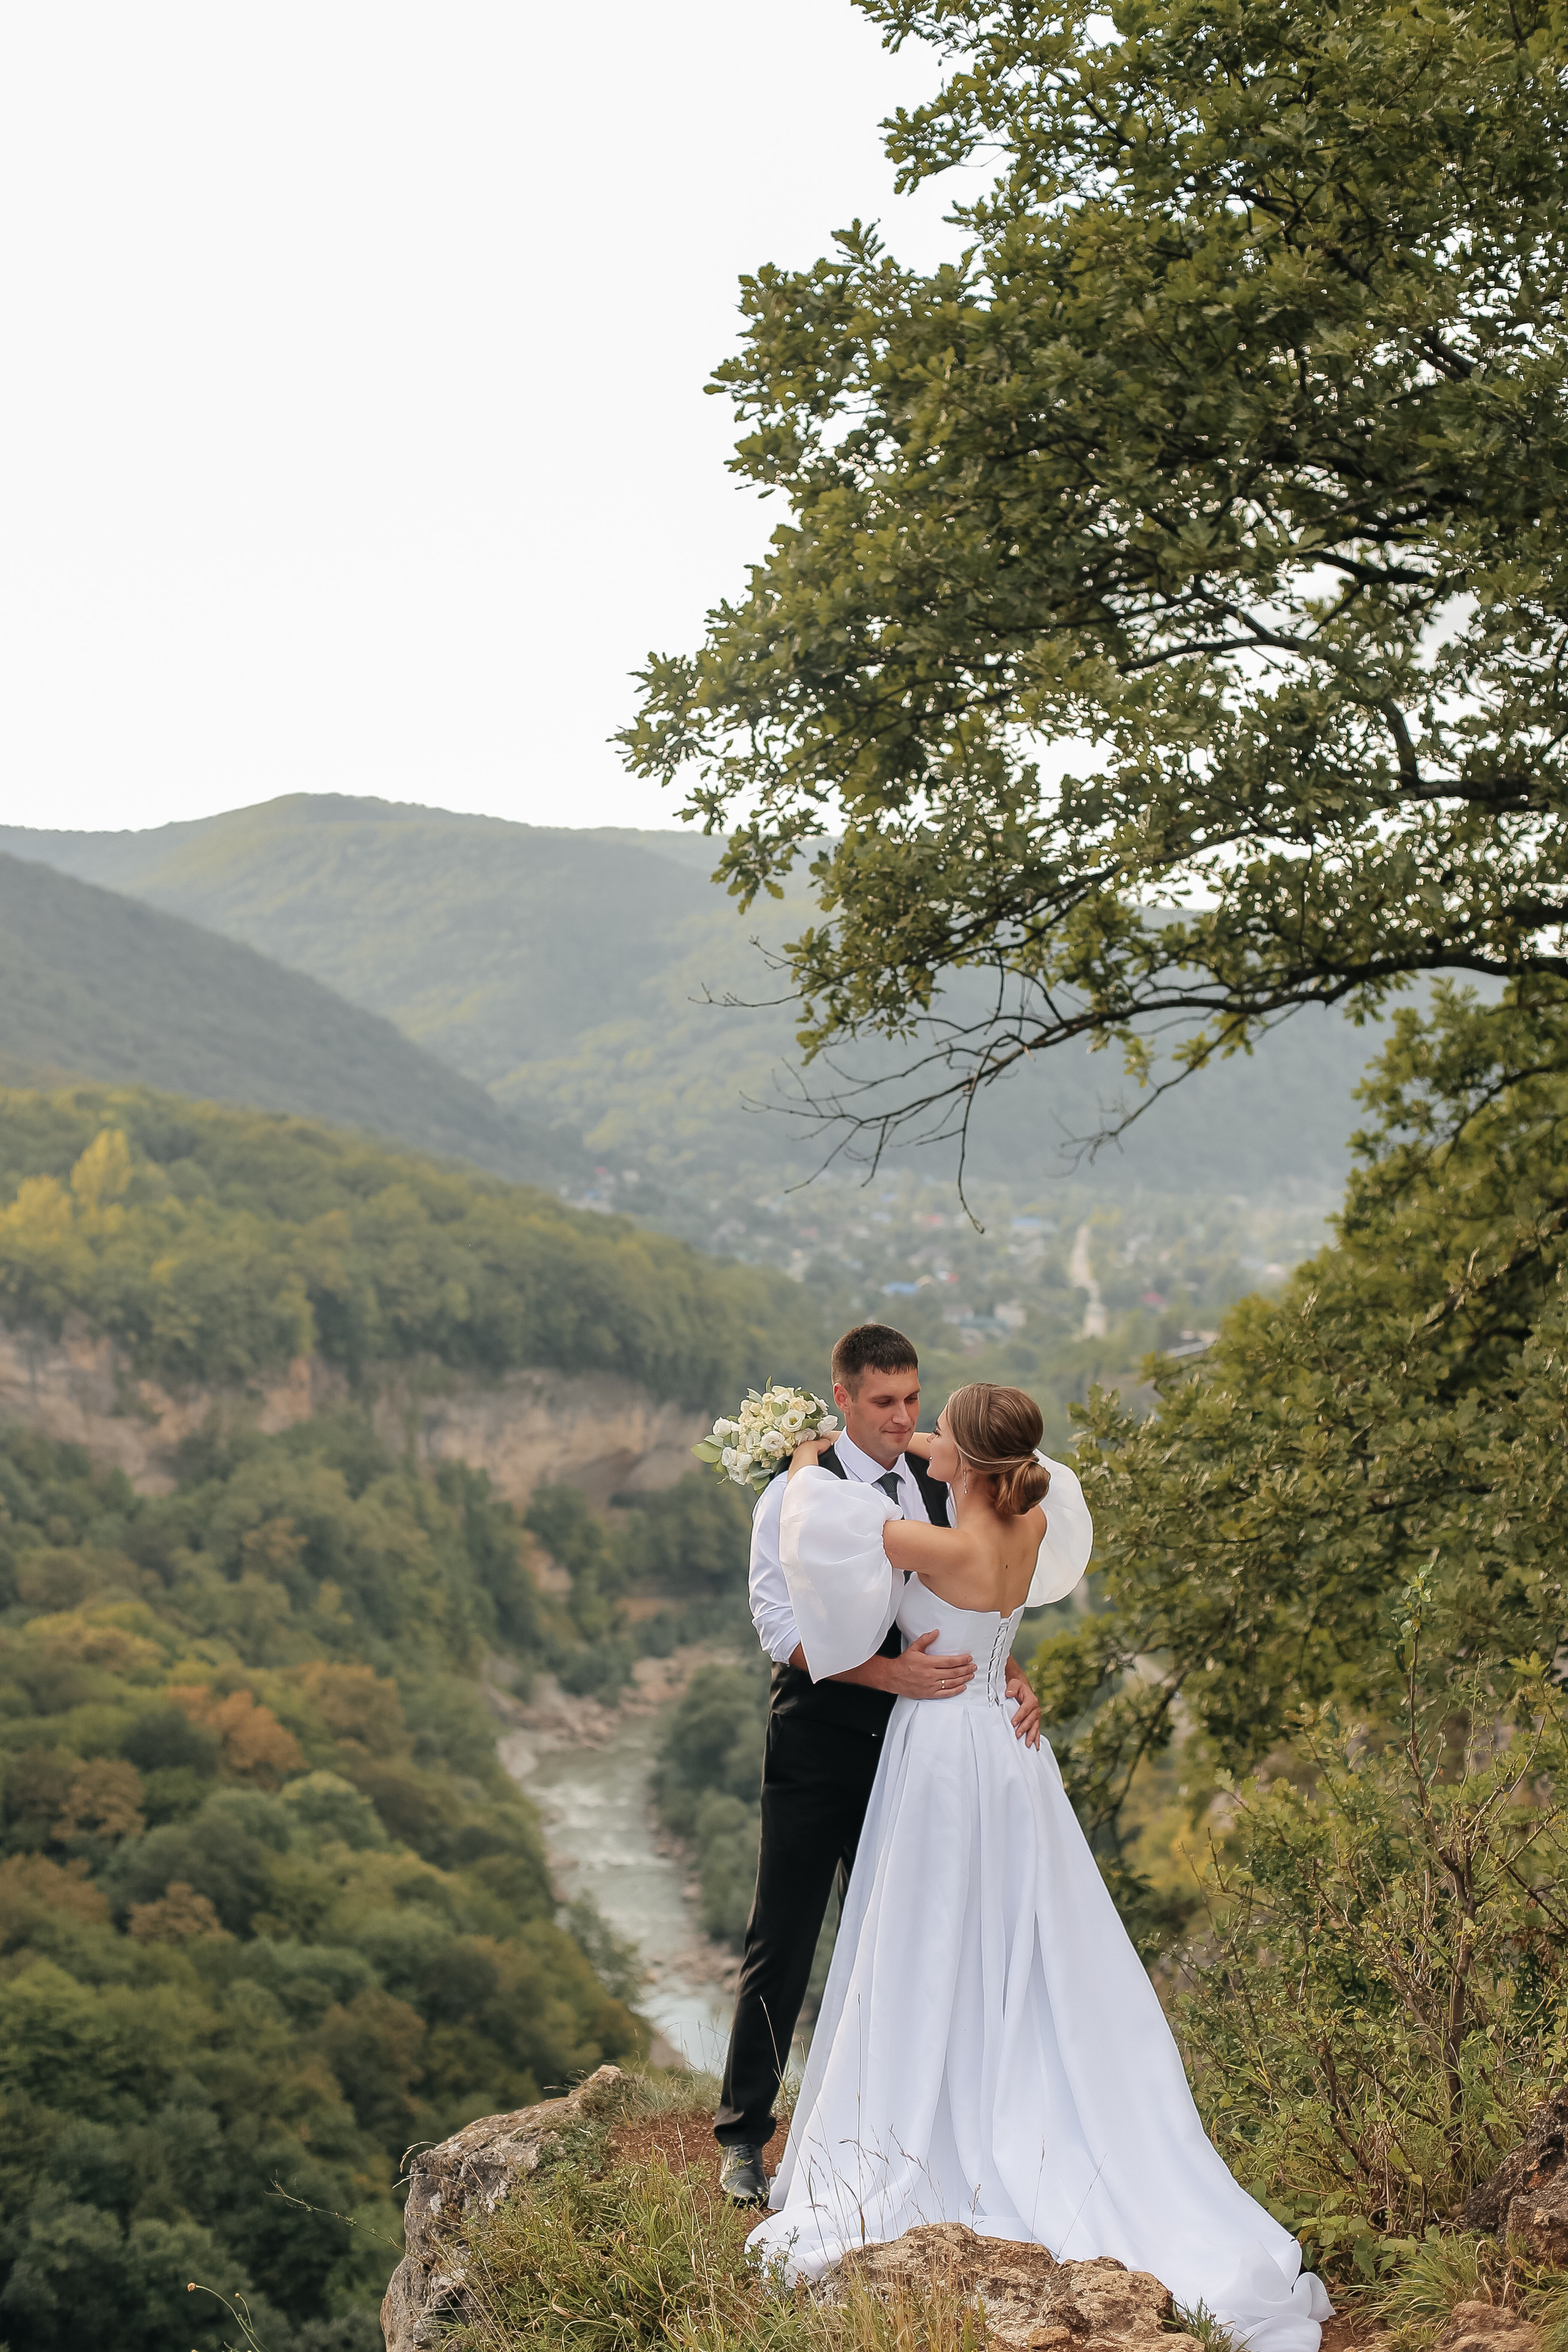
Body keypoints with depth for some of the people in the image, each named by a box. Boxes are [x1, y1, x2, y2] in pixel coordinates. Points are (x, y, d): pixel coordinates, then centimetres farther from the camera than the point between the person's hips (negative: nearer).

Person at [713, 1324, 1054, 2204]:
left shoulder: (939, 1489, 6)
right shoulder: (798, 1494, -10)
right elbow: (782, 1625, -17)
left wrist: (1012, 1677, -10)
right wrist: (891, 1674, -28)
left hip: (911, 1747, 5)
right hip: (819, 1746, -5)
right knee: (783, 1943, 0)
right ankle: (744, 2137, 10)